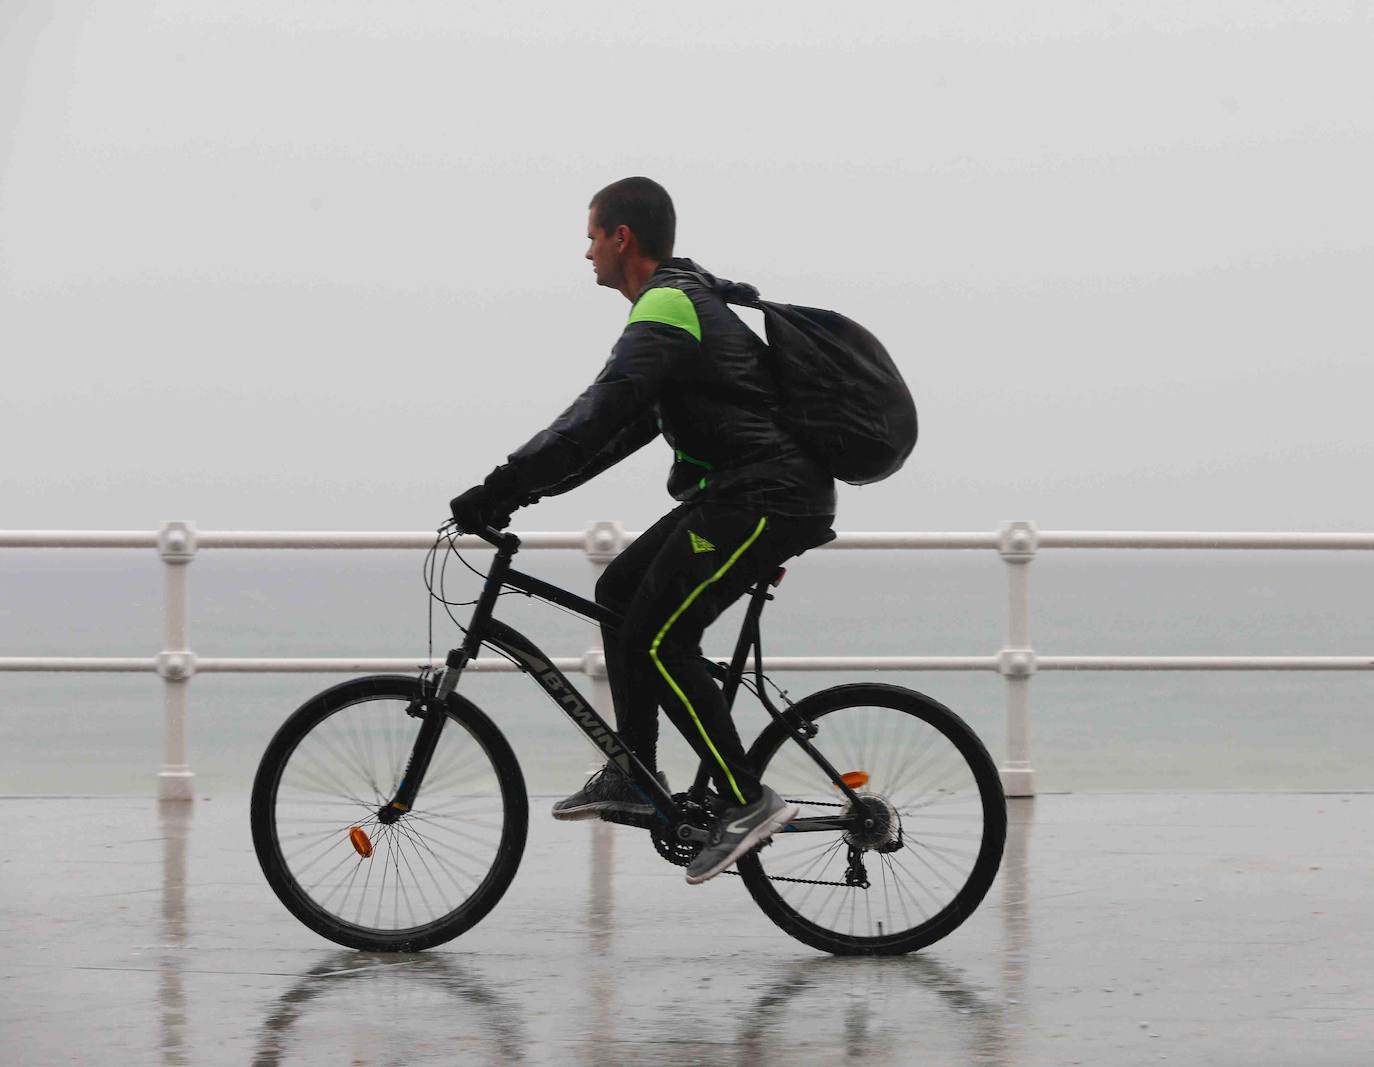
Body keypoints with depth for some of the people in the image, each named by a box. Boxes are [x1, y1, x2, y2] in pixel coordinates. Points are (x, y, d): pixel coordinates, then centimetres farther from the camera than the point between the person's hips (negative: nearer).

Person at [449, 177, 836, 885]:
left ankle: (747, 801, -9)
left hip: (765, 500, -11)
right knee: (621, 591, 14)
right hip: (742, 490, 11)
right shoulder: (685, 300, 20)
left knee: (657, 641, -11)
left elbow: (598, 417, -24)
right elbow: (628, 423, 23)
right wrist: (526, 488, 17)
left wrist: (502, 487, -24)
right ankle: (633, 777, 16)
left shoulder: (667, 309, -14)